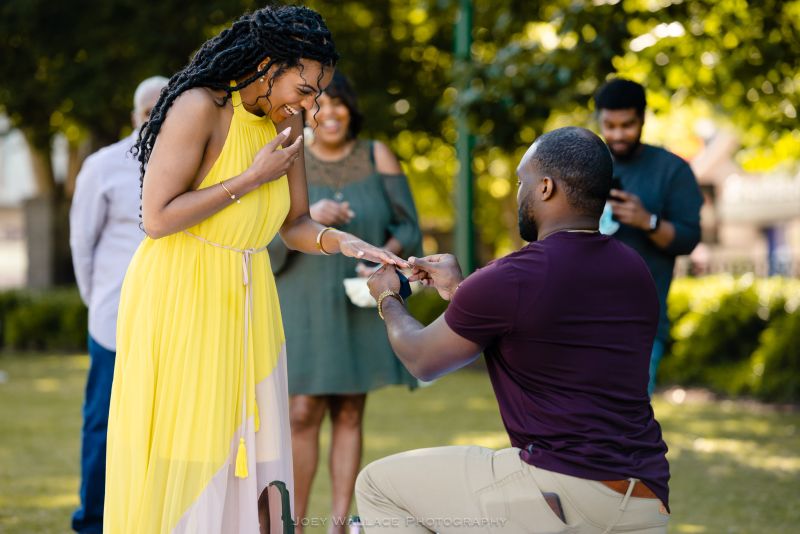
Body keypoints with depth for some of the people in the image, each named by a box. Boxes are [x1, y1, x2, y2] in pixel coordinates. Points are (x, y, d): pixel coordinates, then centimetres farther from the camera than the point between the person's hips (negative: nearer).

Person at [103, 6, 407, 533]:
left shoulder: (287, 123, 5)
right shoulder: (199, 108, -17)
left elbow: (295, 224, 9)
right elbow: (157, 218, -20)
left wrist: (340, 241, -12)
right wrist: (252, 179, -19)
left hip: (247, 302, 7)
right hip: (180, 297, -6)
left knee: (252, 453, 4)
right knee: (180, 457, -3)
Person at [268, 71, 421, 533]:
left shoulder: (377, 157, 2)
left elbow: (408, 229, 2)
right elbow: (263, 244, -5)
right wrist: (307, 219, -23)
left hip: (361, 306, 1)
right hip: (304, 306, -1)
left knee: (350, 414, 3)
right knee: (303, 414, -7)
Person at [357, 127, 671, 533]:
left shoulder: (511, 279, -12)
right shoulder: (635, 271, 9)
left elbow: (422, 361, 5)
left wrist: (388, 300, 25)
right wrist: (459, 291, 33)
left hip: (560, 492, -8)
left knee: (377, 485, 8)